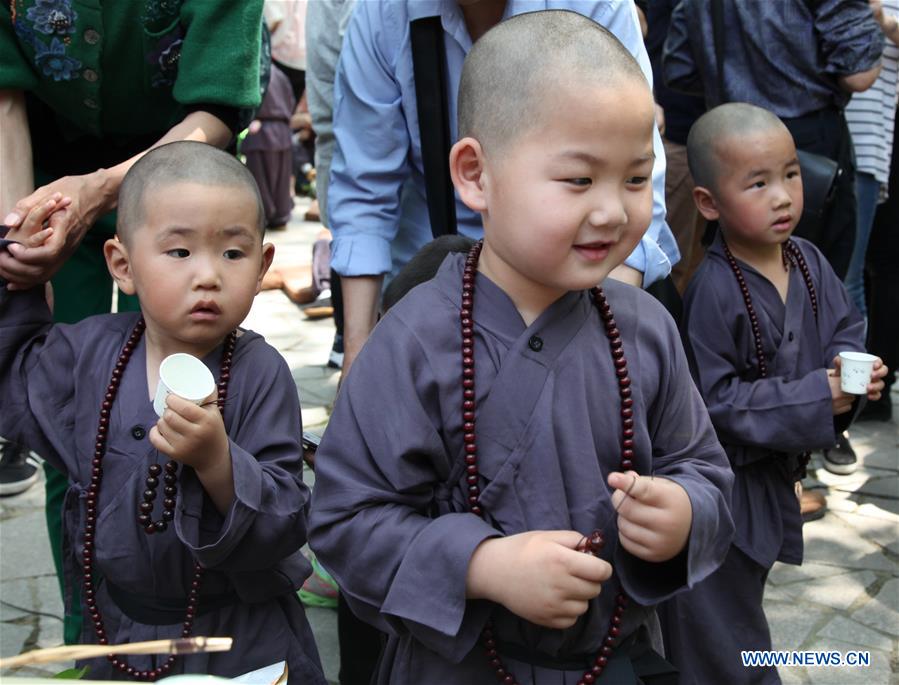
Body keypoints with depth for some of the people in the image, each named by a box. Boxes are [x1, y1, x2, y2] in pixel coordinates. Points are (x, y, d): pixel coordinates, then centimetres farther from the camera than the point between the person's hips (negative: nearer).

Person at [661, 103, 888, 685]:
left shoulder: (810, 261, -4)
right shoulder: (713, 293, -26)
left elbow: (846, 325, 10)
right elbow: (716, 400, -25)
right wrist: (816, 399, -25)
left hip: (775, 475, 7)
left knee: (745, 592, 28)